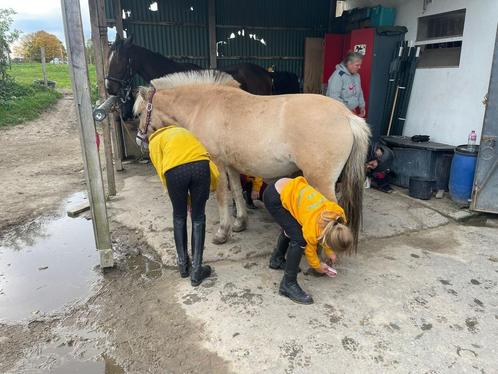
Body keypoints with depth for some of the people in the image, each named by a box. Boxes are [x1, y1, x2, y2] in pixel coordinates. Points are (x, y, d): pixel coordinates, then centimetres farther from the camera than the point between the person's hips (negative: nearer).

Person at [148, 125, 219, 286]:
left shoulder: (154, 142, 31)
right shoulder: (184, 132, 40)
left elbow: (163, 174, 16)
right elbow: (213, 169, 26)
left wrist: (186, 199, 24)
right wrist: (212, 188, 37)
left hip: (174, 170, -1)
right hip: (201, 166, 2)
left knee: (179, 217, 22)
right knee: (198, 219, 16)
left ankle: (183, 264, 35)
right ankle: (196, 271, 20)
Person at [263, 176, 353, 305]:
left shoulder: (338, 213, -11)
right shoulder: (312, 228, -26)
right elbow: (309, 249, -3)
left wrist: (329, 252, 22)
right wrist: (318, 266, 15)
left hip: (290, 188, 9)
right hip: (273, 198, -8)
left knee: (292, 227, 26)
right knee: (299, 239, -14)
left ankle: (277, 260, 50)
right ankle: (288, 284, 1)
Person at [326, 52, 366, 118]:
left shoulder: (357, 76, 10)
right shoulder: (338, 75, -15)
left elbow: (360, 93, 23)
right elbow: (334, 97, -23)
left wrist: (362, 106, 12)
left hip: (354, 112, 7)